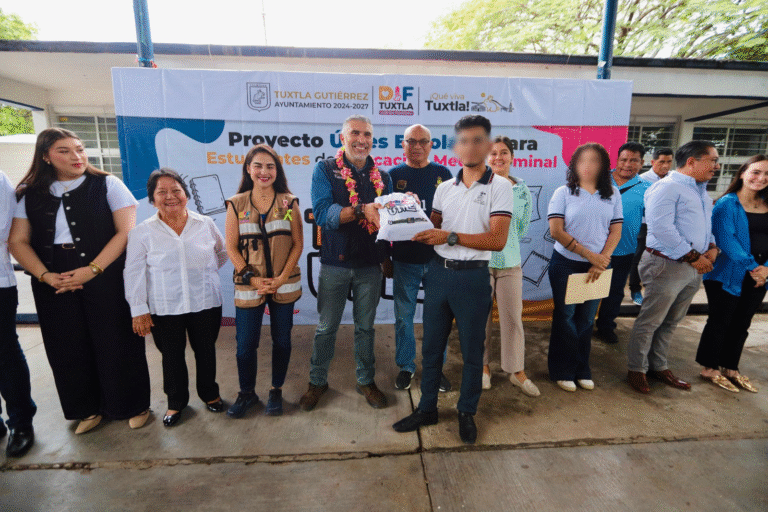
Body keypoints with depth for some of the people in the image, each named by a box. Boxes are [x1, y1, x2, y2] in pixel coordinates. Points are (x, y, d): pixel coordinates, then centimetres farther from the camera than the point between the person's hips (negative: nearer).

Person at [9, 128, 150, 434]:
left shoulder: (107, 185, 0)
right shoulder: (30, 194, 10)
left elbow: (126, 231, -8)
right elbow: (18, 241, 7)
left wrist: (91, 270, -14)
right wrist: (46, 276, -9)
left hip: (106, 277, -3)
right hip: (53, 283, 4)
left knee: (115, 343, 1)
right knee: (68, 348, 10)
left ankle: (132, 405, 20)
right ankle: (88, 408, 30)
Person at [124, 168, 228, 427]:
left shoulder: (206, 224, -1)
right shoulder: (142, 232, -4)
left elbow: (223, 252, 15)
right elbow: (134, 272, -3)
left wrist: (204, 270, 7)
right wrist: (138, 310, -4)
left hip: (205, 303, 1)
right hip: (164, 308, -1)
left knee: (206, 350, 14)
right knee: (172, 356, 13)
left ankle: (210, 394, 37)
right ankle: (176, 401, 36)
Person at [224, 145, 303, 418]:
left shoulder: (288, 202, 1)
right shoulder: (236, 204, 2)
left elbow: (298, 244, 0)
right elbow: (231, 247, 0)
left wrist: (282, 278, -10)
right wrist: (252, 278, -10)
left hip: (284, 286, 0)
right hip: (248, 287, 0)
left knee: (281, 340, 10)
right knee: (245, 343, 6)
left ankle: (276, 391, 31)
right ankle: (246, 393, 31)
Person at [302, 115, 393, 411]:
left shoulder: (382, 177, 7)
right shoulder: (325, 170, -2)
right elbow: (323, 213, -16)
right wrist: (361, 210, -30)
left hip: (370, 264, 3)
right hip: (335, 262, -2)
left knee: (365, 326, 15)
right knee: (326, 327, 10)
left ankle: (366, 381, 33)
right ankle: (317, 381, 31)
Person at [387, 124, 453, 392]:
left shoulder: (443, 174, 6)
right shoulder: (393, 175, 4)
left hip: (437, 256, 1)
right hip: (404, 258, 0)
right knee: (403, 316, 9)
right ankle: (406, 366, 27)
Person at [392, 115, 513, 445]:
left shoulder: (500, 187, -4)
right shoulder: (444, 188, 11)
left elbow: (497, 240, -14)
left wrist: (450, 236, -20)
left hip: (472, 276, -4)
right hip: (438, 272, 5)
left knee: (472, 350, 10)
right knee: (431, 346, 13)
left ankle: (467, 413, 31)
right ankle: (427, 409, 31)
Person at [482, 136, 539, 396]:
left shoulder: (523, 190, 5)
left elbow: (522, 229, 12)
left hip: (510, 261, 2)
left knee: (513, 317, 6)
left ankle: (517, 371, 23)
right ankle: (483, 365, 28)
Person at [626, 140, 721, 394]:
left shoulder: (701, 191, 18)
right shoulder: (666, 188, -13)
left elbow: (706, 225, 27)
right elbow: (662, 228, -23)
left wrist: (712, 247, 7)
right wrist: (694, 256, -18)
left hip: (693, 268, 9)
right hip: (667, 265, -9)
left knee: (670, 322, 17)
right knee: (650, 321, 1)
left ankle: (659, 366, 31)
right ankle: (636, 369, 15)